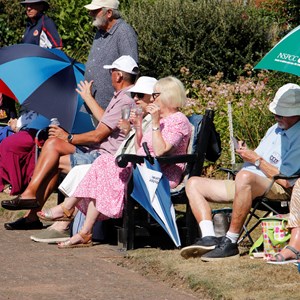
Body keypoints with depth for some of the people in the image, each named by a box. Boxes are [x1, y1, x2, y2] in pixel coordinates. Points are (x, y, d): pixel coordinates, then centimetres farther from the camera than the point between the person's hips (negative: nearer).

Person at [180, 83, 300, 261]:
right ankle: (209, 238, -21)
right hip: (245, 186, 10)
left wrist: (257, 160, -9)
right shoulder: (275, 130, 23)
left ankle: (230, 243, -35)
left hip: (278, 190, -10)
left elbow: (286, 181, -17)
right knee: (194, 183, 2)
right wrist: (246, 153, 3)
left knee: (245, 177, -43)